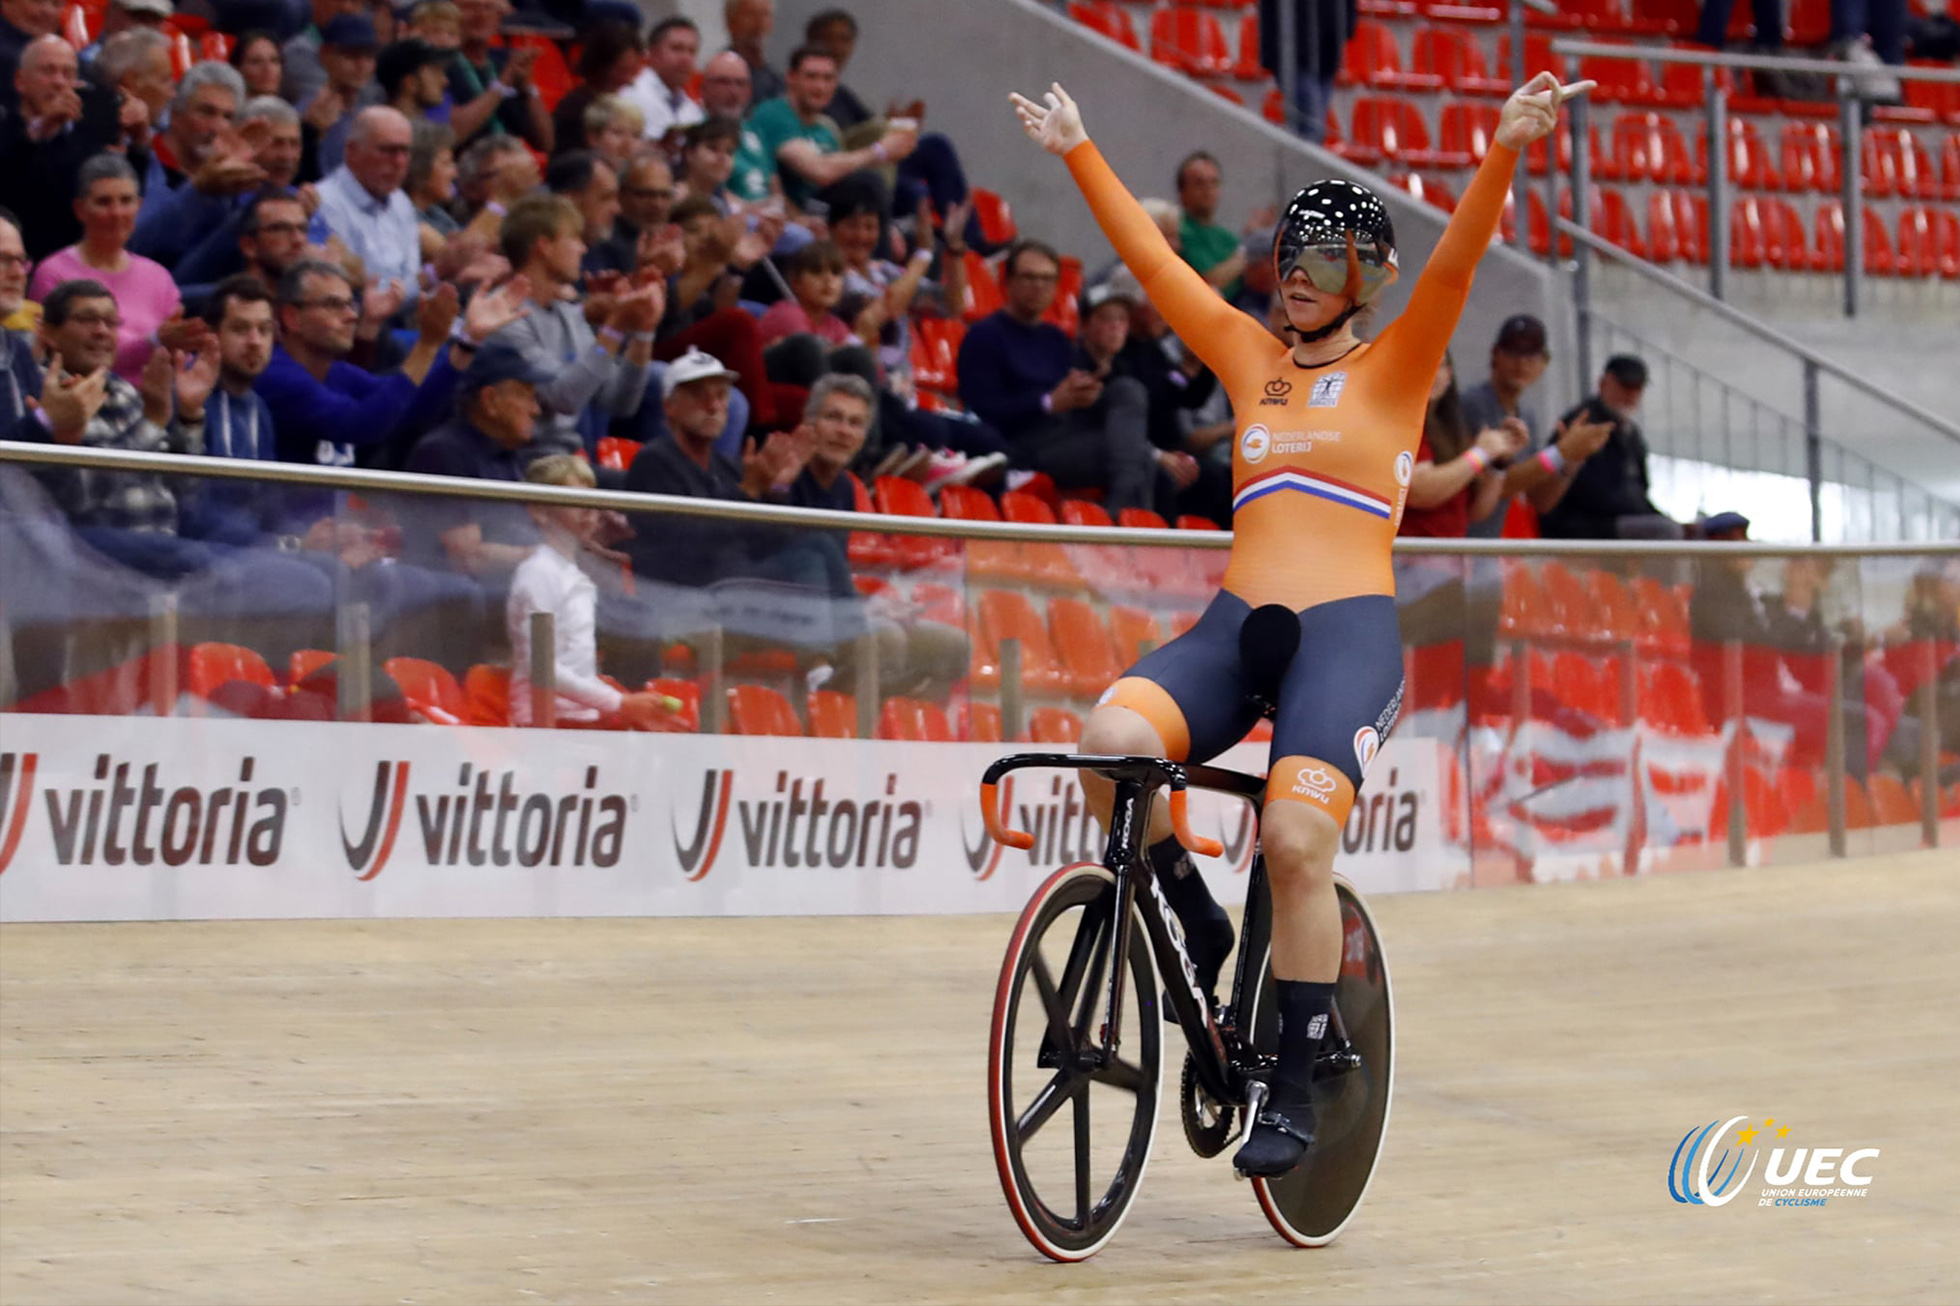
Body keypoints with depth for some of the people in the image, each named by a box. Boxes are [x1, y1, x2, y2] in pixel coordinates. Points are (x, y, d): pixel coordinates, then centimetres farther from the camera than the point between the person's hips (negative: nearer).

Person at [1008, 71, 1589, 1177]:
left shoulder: (1395, 367, 8)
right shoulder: (1249, 357, 20)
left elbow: (1456, 262, -7)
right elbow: (1149, 256, 22)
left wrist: (1506, 151, -22)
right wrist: (1077, 151, 20)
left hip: (1349, 630, -4)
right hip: (1236, 625, 4)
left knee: (1297, 841, -23)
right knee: (1113, 738, -27)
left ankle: (1295, 1091, -9)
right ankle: (1195, 924, -2)